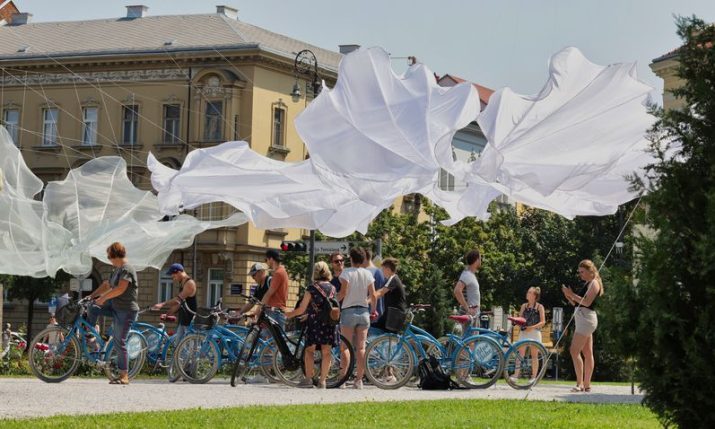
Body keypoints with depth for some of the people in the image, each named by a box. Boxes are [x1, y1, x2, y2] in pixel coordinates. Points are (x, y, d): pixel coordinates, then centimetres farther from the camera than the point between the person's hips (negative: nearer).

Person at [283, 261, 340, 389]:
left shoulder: (311, 289, -6)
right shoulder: (332, 288, 7)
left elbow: (302, 309, -5)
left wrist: (289, 313, 12)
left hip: (315, 322, -3)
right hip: (330, 323, 3)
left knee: (309, 350, 8)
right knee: (326, 351, 6)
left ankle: (308, 379, 1)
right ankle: (322, 381, 5)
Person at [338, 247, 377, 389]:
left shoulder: (347, 272, -7)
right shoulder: (368, 274, 4)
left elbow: (343, 292, -14)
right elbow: (373, 296, 5)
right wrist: (374, 310, 19)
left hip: (348, 311, -3)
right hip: (363, 311, 3)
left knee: (346, 347, 0)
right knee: (361, 347, 2)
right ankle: (359, 379, 0)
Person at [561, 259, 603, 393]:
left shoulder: (594, 283, -8)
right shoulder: (587, 284, 20)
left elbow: (587, 302, -20)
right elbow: (577, 303, 19)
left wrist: (572, 295, -20)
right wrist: (569, 296, 3)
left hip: (586, 318, -10)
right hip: (582, 318, 10)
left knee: (574, 351, -15)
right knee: (587, 353, 9)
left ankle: (580, 384, -16)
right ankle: (586, 385, 10)